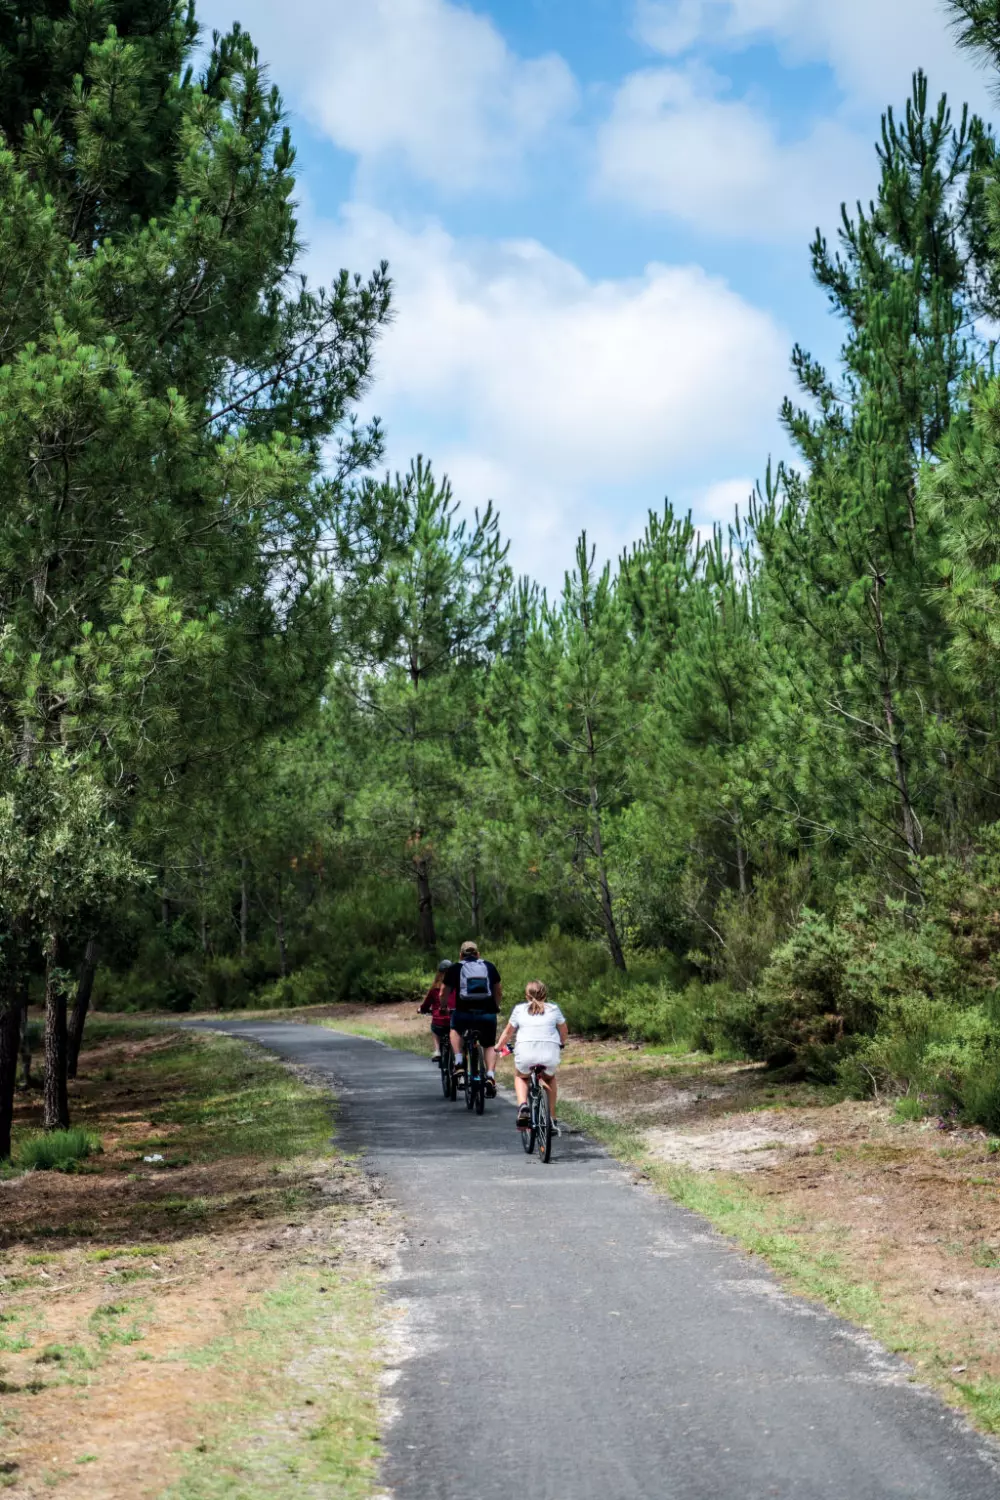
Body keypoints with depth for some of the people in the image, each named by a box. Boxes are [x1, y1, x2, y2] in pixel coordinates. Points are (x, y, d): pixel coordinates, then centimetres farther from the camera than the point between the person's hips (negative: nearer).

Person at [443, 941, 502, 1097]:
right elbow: (499, 992, 19)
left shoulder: (455, 968, 10)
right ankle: (490, 1075, -4)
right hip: (487, 1014, 1)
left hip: (463, 1013, -1)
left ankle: (459, 1062, 14)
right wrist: (495, 1007, 35)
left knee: (455, 1029, 30)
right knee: (490, 1045, 18)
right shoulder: (489, 966, 15)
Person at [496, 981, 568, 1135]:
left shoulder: (519, 1009, 15)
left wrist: (498, 1046, 41)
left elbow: (508, 1032, 23)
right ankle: (552, 1120, 25)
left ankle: (523, 1106, 2)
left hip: (525, 1053, -1)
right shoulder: (553, 1009, 17)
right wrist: (561, 1044, 48)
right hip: (550, 1053, 1)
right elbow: (564, 1031, 28)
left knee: (520, 1077, 31)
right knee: (550, 1079, 32)